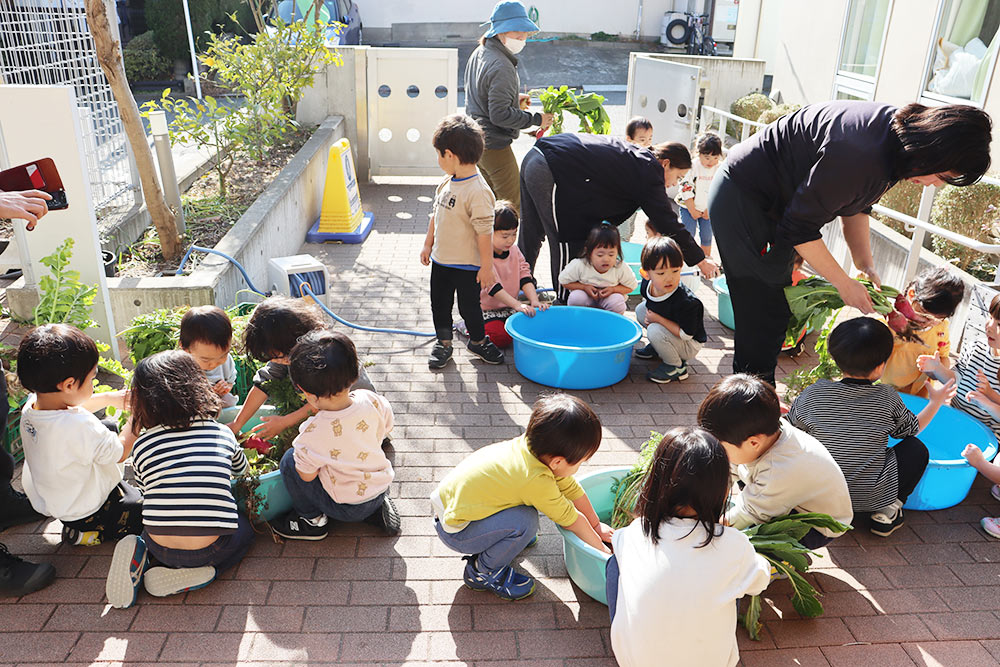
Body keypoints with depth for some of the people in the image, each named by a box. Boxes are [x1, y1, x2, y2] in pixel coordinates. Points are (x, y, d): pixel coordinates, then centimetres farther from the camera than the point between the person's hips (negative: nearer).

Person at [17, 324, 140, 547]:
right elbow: (120, 453, -22)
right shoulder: (81, 427, -40)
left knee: (111, 427, 22)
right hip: (84, 510, -8)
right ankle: (88, 531, 3)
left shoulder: (31, 405, -15)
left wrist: (110, 398, 5)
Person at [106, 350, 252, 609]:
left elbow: (145, 488, 18)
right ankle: (190, 575, 5)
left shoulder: (141, 446, 2)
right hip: (209, 549, -3)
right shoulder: (222, 433, 3)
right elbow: (242, 469, 24)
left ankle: (139, 553, 5)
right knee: (244, 527, 29)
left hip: (160, 549, 3)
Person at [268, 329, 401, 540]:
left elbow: (307, 475, -14)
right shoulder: (371, 400, -18)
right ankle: (378, 509, 20)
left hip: (347, 507, -5)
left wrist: (300, 447, 3)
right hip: (382, 486, 6)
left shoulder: (314, 432, -29)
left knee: (290, 461, 0)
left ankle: (312, 519, 15)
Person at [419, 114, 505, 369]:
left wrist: (486, 267, -19)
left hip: (468, 265, -7)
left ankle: (478, 341, 34)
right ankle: (444, 343, 34)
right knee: (439, 304, 15)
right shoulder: (447, 183, 2)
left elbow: (485, 232, -22)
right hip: (441, 261, 7)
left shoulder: (478, 191, -24)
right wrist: (428, 244, 18)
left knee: (469, 306, 9)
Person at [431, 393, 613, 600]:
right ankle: (482, 571, 0)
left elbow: (572, 489, 6)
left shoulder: (534, 444, -7)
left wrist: (597, 525, 17)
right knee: (525, 523, -23)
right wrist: (602, 549, 2)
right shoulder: (537, 481, -30)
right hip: (453, 529, -8)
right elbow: (571, 520, -14)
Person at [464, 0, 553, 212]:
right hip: (494, 146, -10)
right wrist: (536, 119, -19)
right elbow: (500, 115, -27)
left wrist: (514, 98, 14)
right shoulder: (501, 67, -24)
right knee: (513, 206, -1)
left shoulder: (479, 53, 9)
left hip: (475, 139, 10)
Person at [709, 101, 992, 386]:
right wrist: (845, 284, -15)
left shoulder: (898, 125, -2)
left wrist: (866, 265, 0)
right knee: (767, 312, -8)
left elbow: (855, 204, 10)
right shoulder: (860, 155, -32)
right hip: (740, 199, -10)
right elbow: (799, 226, -25)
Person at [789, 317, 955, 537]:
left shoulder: (811, 395, -10)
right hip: (872, 499, -1)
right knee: (916, 448, 17)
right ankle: (887, 512, 6)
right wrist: (936, 401, 26)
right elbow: (912, 429, 11)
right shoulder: (887, 398, -9)